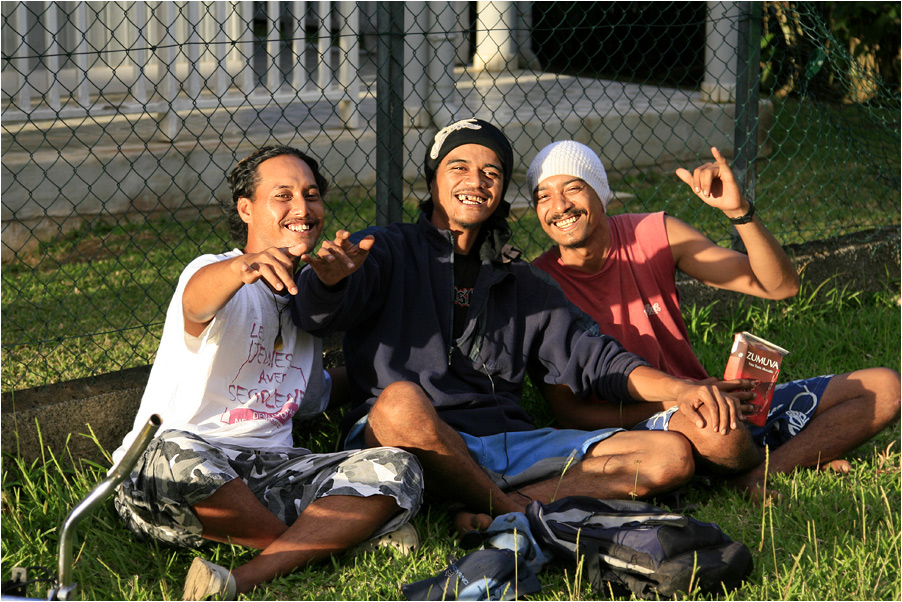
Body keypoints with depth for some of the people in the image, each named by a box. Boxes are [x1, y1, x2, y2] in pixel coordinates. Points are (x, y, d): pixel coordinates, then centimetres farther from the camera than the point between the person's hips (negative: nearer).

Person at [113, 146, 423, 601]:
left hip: (271, 469, 6)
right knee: (174, 453, -42)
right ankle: (331, 539, -19)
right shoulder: (221, 277, -3)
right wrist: (243, 266, -53)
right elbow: (197, 302, -33)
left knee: (397, 471, -18)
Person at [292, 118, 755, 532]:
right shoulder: (391, 252, 12)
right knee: (402, 401, -42)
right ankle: (519, 511, -19)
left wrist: (680, 389, 3)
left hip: (507, 443, 5)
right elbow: (315, 316, -6)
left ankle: (494, 513, -28)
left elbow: (594, 359, 22)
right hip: (402, 440, -5)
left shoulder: (521, 285, 27)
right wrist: (330, 275, -33)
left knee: (672, 455, -11)